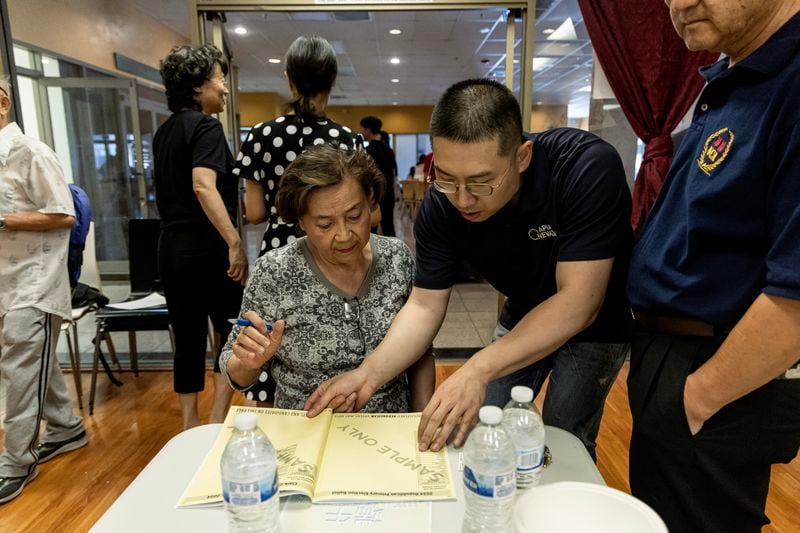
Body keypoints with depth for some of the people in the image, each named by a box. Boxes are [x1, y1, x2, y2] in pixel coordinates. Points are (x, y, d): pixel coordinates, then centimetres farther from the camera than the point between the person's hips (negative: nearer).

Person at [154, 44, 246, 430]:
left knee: (187, 338, 13)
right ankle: (217, 420, 8)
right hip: (206, 246, -8)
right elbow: (203, 186, -25)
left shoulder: (164, 131, 16)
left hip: (171, 246, 8)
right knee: (232, 333, 5)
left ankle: (190, 424, 21)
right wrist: (235, 243, -28)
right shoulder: (205, 126, -10)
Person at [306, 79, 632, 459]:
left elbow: (578, 304, -36)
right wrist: (369, 373, -32)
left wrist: (479, 369, -43)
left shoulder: (588, 168, -34)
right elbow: (425, 305, -17)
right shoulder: (440, 206, -21)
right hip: (524, 317, 4)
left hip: (595, 322, -3)